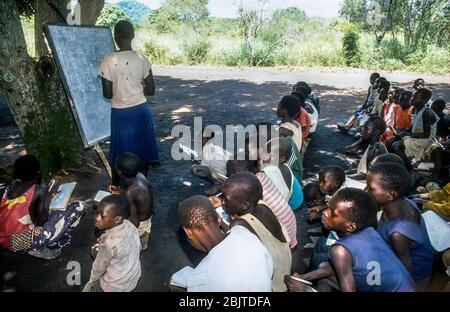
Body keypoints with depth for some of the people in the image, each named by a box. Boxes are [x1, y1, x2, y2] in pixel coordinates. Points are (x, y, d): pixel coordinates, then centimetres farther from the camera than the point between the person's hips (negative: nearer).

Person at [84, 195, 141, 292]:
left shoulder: (109, 242, -36)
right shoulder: (130, 225, -16)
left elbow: (99, 267, -18)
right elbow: (138, 249, 2)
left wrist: (92, 280, 4)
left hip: (115, 286, -6)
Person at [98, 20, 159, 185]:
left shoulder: (108, 60, -12)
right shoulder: (142, 59, -7)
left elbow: (107, 94, -10)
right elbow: (151, 90, -4)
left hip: (120, 112, -1)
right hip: (140, 110, 1)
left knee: (120, 154, 14)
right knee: (142, 150, 16)